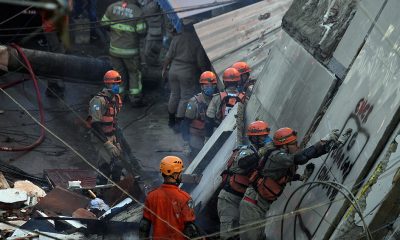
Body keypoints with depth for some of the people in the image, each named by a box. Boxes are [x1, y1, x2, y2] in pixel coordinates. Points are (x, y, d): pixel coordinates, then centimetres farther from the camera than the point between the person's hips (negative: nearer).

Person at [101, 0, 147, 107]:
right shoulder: (137, 11, -18)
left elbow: (104, 23, -1)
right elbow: (141, 31, -13)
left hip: (114, 49, 3)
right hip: (130, 50, -3)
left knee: (119, 73, 18)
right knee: (134, 73, 15)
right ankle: (135, 99, 18)